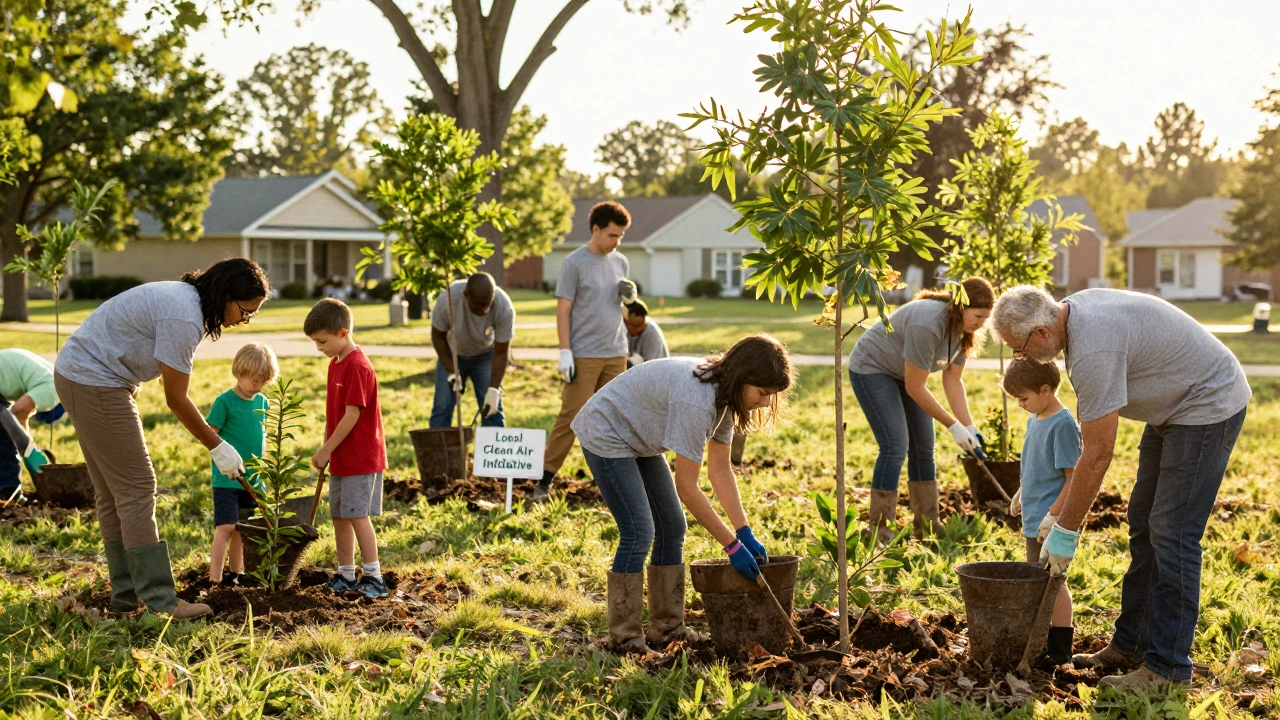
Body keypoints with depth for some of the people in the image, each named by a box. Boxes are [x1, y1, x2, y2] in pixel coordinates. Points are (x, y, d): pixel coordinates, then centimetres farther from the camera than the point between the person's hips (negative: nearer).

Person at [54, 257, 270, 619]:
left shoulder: (185, 298, 9)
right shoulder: (183, 318, -22)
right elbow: (177, 400, -16)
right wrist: (218, 447, -7)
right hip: (95, 385, -11)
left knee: (114, 493, 12)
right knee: (136, 488, -8)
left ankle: (127, 594, 18)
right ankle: (159, 600, -6)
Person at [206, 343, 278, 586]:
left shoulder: (262, 402, 9)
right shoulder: (225, 401, -10)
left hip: (252, 478, 6)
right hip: (227, 478, -6)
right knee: (226, 527, -11)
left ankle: (236, 574, 24)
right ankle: (214, 579, -10)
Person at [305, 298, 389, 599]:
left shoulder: (358, 367, -19)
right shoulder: (335, 363, 12)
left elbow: (351, 415, -21)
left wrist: (326, 450, -16)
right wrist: (326, 448, 13)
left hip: (361, 457, -9)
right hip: (341, 458, 9)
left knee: (357, 515, -8)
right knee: (339, 515, 12)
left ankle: (374, 576, -2)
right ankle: (346, 575, 20)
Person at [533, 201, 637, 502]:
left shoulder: (621, 262, 12)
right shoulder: (574, 263, -5)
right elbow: (563, 310, -7)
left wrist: (630, 295, -2)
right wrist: (565, 353, -13)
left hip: (616, 354, 5)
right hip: (584, 355, -5)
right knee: (571, 417, -5)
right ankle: (545, 480, 0)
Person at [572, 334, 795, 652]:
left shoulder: (724, 394, -7)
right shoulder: (696, 400, -35)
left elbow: (720, 469, -2)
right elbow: (686, 487, -31)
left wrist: (745, 533, -9)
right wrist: (732, 545, -26)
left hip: (638, 440, 10)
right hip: (605, 434, -10)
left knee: (672, 527, 6)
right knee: (638, 533, -15)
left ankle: (666, 627, 13)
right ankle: (625, 638, -4)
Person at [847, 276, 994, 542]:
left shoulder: (963, 329, -8)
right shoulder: (927, 324, -34)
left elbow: (953, 380, -4)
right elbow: (914, 388, -29)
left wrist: (969, 427, -13)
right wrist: (954, 426, -23)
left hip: (902, 373, 9)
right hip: (871, 368, -9)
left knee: (923, 448, 4)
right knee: (896, 446, -18)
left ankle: (927, 531, 10)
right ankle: (879, 534, -15)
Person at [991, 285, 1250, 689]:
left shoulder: (1093, 351, -31)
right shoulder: (1075, 308, -1)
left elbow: (1098, 454, -26)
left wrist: (1065, 531, -16)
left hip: (1208, 406, -11)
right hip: (1175, 403, 11)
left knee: (1172, 535, -11)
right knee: (1143, 524, 12)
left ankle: (1168, 667, -5)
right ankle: (1129, 647, 19)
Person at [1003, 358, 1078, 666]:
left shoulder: (1063, 425, -18)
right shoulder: (1035, 420, 10)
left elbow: (1074, 477, -20)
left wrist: (1053, 515, -22)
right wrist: (1021, 494, 25)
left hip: (1051, 524, -9)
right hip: (1034, 519, 9)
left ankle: (1060, 648, 6)